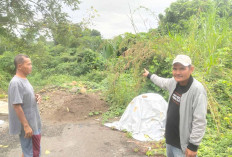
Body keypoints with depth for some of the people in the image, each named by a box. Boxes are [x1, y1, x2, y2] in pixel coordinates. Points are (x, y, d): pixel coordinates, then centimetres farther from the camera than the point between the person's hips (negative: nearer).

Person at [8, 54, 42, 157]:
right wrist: (26, 126, -22)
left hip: (33, 122, 9)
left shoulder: (24, 80, 7)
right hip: (27, 125, -9)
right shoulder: (16, 83, -22)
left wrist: (36, 97, -4)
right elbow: (17, 106, -24)